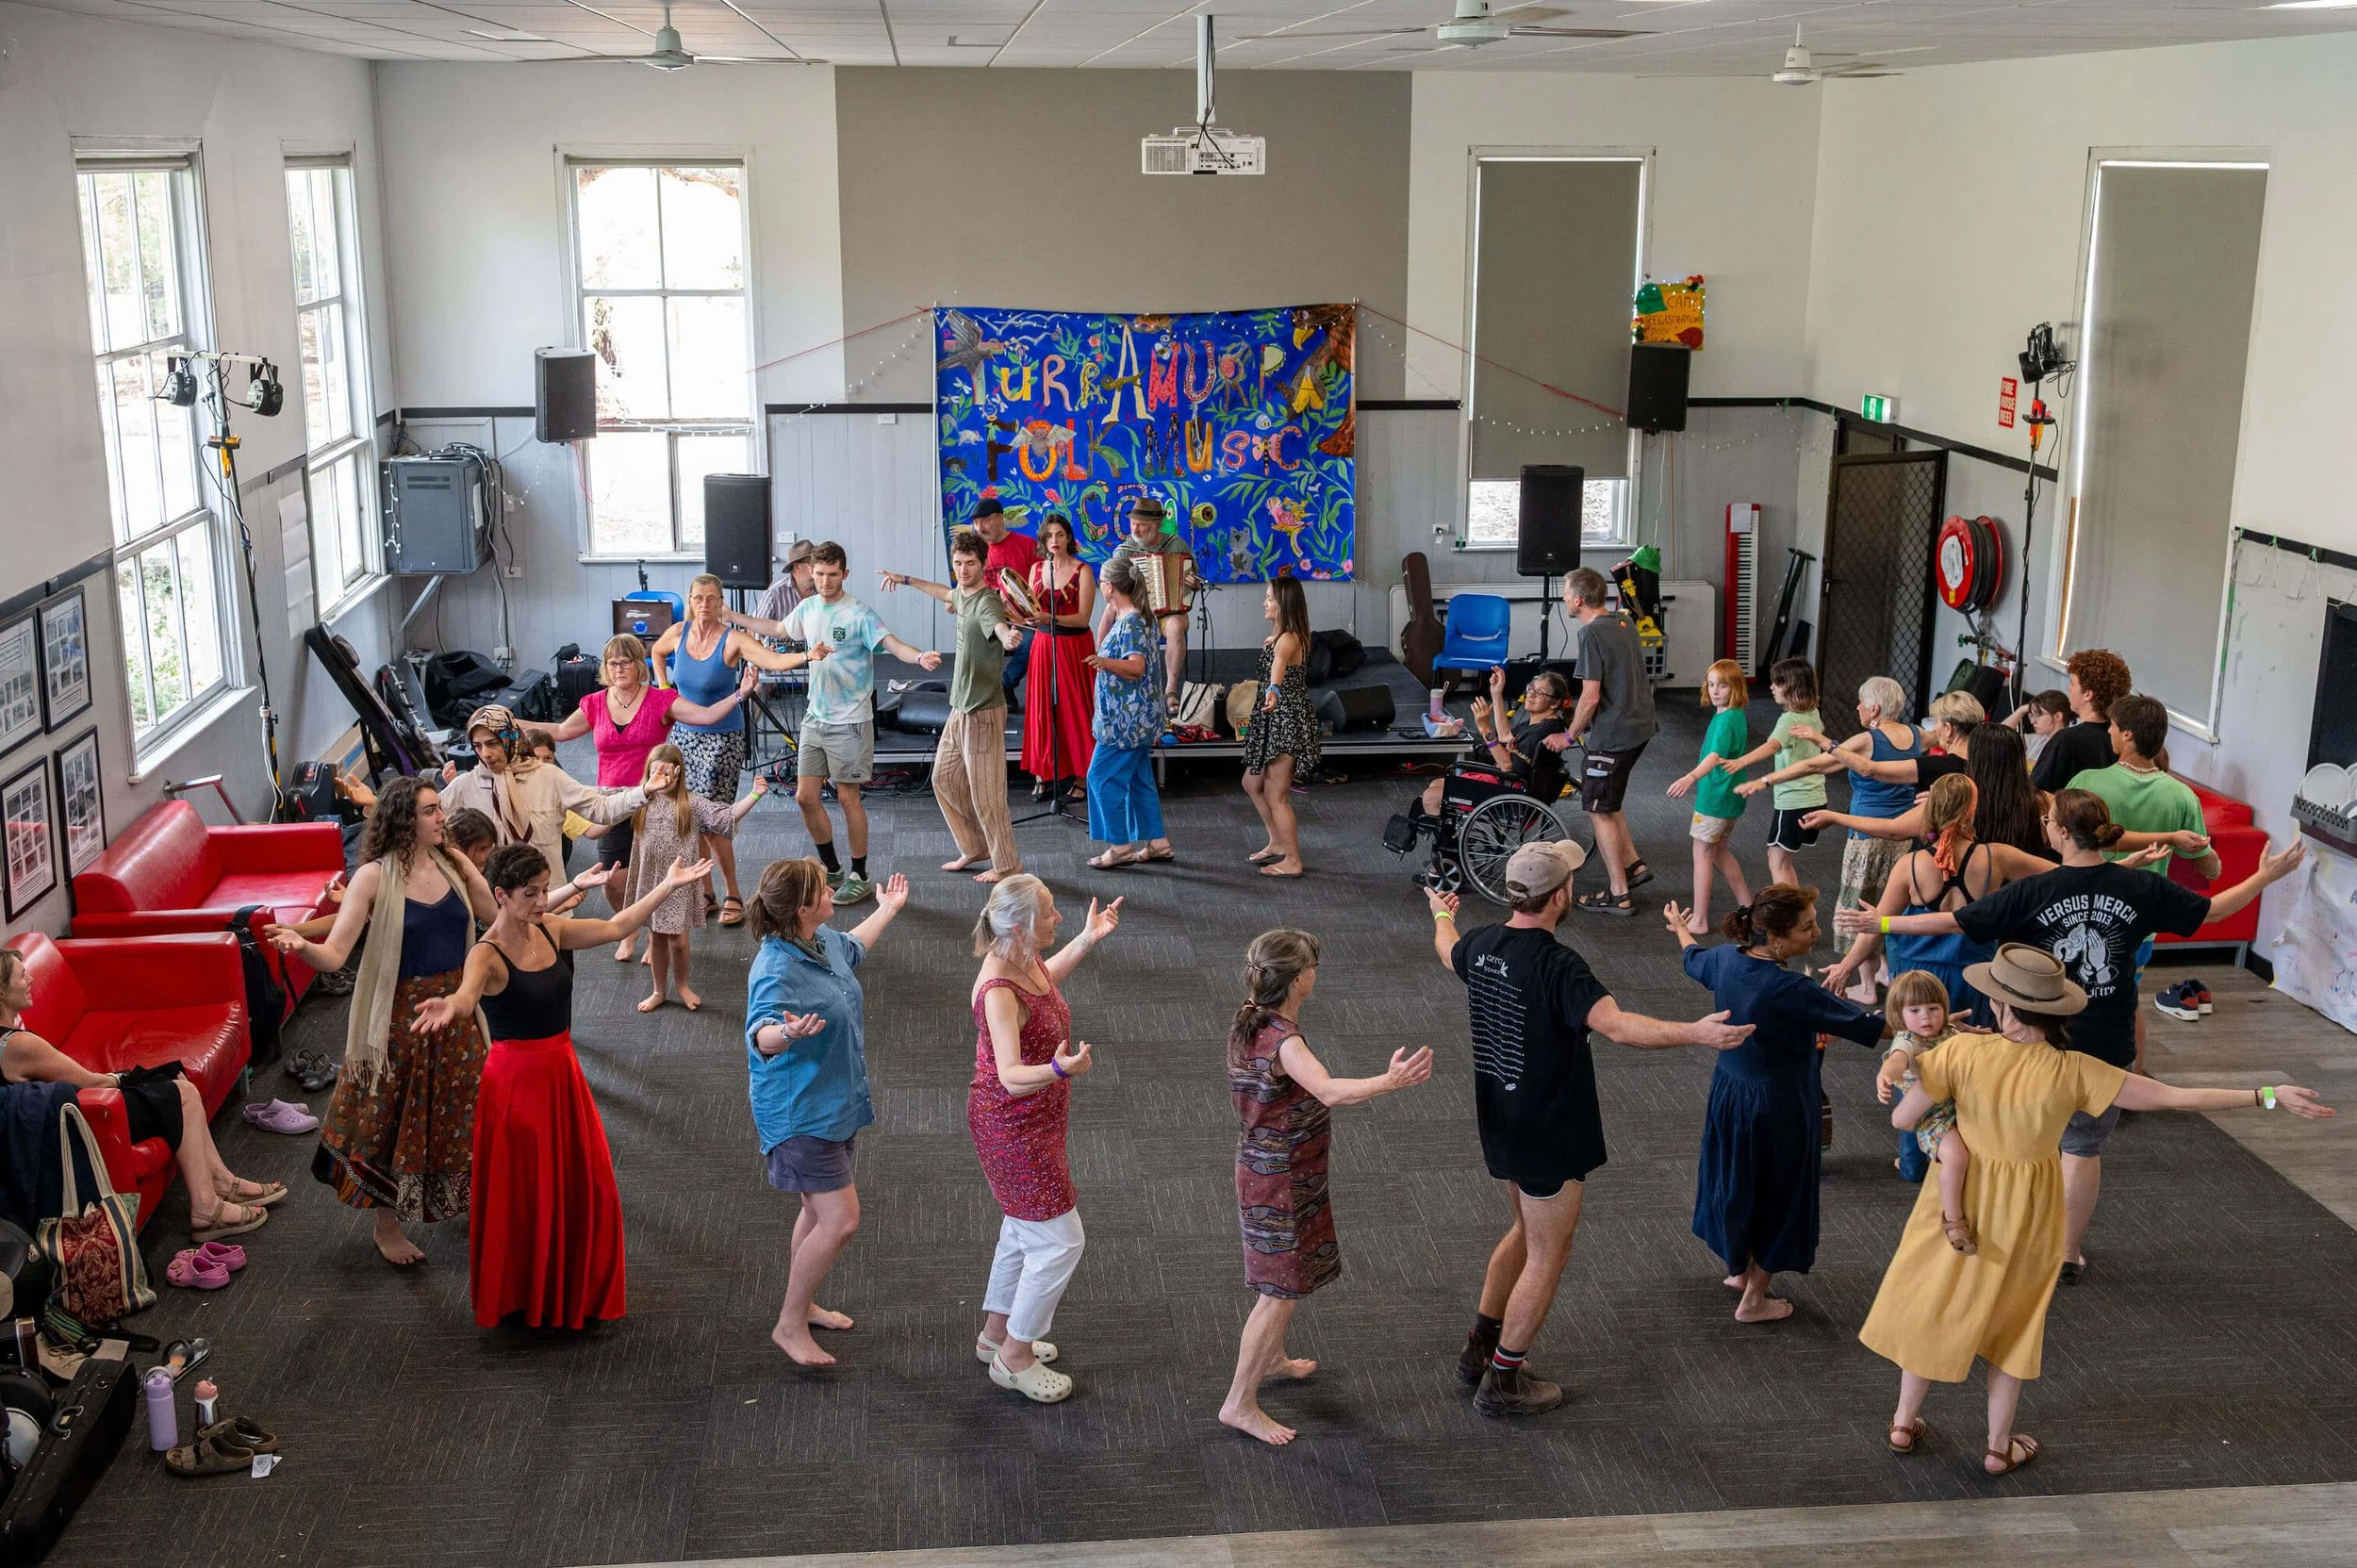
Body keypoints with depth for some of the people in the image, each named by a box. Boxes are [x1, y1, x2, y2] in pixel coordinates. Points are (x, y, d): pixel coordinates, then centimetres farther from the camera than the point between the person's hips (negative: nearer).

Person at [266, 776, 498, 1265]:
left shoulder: (454, 866, 1)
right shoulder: (374, 877, -14)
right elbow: (334, 954, -19)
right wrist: (301, 945, -40)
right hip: (399, 1017, -4)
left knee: (465, 1112, 14)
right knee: (393, 1120, 7)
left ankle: (472, 1202, 38)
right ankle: (388, 1225, 26)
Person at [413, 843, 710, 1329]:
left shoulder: (549, 929, -1)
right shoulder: (487, 955, -21)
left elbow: (614, 928, 8)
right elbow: (467, 994, -42)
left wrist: (668, 885, 8)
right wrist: (449, 1008, -66)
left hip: (563, 1074, 7)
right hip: (517, 1082, -7)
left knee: (586, 1187, 15)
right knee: (523, 1197, 6)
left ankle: (577, 1291, 35)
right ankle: (520, 1301, 26)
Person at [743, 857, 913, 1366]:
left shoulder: (823, 941, 0)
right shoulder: (778, 970, -29)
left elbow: (852, 950, 26)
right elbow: (760, 1036, -44)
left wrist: (887, 911, 39)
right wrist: (783, 1034, -66)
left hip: (834, 1103, 10)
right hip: (800, 1112, -10)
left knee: (819, 1211, 21)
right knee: (841, 1220, -10)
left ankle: (803, 1304, 39)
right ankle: (790, 1326, 5)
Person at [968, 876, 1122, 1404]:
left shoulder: (1026, 960, -5)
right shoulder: (999, 992, -33)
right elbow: (1012, 1078, -41)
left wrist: (1086, 940, 17)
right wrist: (1058, 1068, -58)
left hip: (1034, 1118, 10)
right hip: (1013, 1128, -10)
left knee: (1024, 1230, 24)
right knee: (1060, 1241, -1)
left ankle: (996, 1334, 42)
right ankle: (1014, 1359, 15)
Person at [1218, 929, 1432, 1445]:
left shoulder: (1249, 1024, -1)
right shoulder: (1284, 1042, -31)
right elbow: (1330, 1092, -49)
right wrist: (1391, 1082, -60)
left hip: (1263, 1165, 10)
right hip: (1282, 1178, -10)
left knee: (1285, 1281, 27)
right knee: (1282, 1292, 0)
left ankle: (1271, 1359, 47)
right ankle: (1240, 1403, 8)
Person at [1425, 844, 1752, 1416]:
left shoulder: (1482, 946, -2)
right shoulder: (1558, 966, -28)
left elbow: (1447, 949, 23)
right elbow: (1615, 1025, -41)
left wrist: (1441, 913, 44)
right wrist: (1694, 1033, -43)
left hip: (1499, 1124, 8)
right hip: (1548, 1134, -8)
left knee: (1527, 1230, 27)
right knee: (1547, 1257, 7)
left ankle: (1479, 1349, 35)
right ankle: (1502, 1383, 17)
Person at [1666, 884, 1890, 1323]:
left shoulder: (1725, 959, -10)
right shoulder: (1789, 990, -33)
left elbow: (1694, 959, 15)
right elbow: (1862, 1025, -31)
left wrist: (1681, 929, 37)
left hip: (1728, 1090, 7)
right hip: (1776, 1106, -7)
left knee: (1737, 1183, 27)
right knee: (1777, 1195, 14)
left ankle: (1741, 1269, 49)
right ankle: (1754, 1299, 29)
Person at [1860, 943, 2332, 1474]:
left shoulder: (1963, 1052, -25)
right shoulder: (2073, 1073, -24)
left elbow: (1902, 1119, -21)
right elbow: (2175, 1098, -21)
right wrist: (2268, 1095, -14)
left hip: (1959, 1197, 0)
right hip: (2026, 1212, 0)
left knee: (1930, 1305, 21)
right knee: (2011, 1321, 21)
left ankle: (1904, 1423, 35)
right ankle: (1999, 1446, 35)